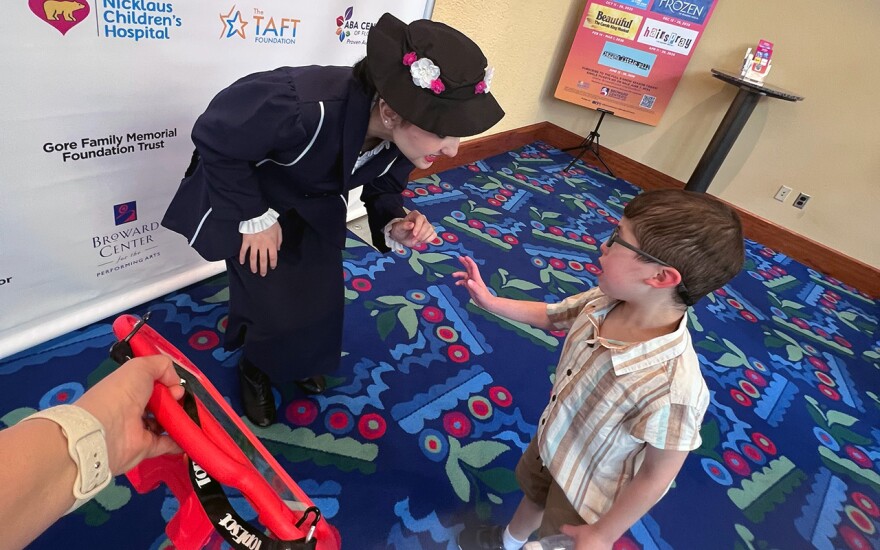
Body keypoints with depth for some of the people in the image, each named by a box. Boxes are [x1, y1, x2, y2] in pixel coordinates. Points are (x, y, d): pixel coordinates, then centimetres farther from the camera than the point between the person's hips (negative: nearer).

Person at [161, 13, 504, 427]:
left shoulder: (406, 134, -25)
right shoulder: (303, 108, -44)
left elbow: (382, 186, -5)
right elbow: (214, 140, -28)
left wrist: (393, 226, -26)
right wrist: (254, 218, -20)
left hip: (316, 207, 5)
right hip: (247, 197, -4)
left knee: (321, 294, 11)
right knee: (273, 301, 0)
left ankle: (300, 361, 45)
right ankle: (256, 371, 36)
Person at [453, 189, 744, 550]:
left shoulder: (672, 388, -43)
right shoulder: (602, 301, -23)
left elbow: (655, 478, -28)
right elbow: (549, 317, -1)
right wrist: (489, 301, -3)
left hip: (588, 487, -6)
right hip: (552, 439, 7)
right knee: (532, 491, 35)